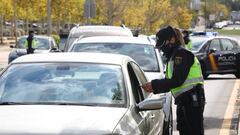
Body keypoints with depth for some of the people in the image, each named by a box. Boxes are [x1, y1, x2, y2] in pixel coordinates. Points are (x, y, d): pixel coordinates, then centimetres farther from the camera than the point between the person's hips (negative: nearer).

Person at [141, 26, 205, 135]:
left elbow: (177, 81, -20)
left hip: (192, 100, -10)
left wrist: (154, 84, -16)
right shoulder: (172, 57, 19)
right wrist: (154, 89, 2)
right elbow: (171, 82, 18)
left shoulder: (182, 54, -12)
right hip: (183, 101, 10)